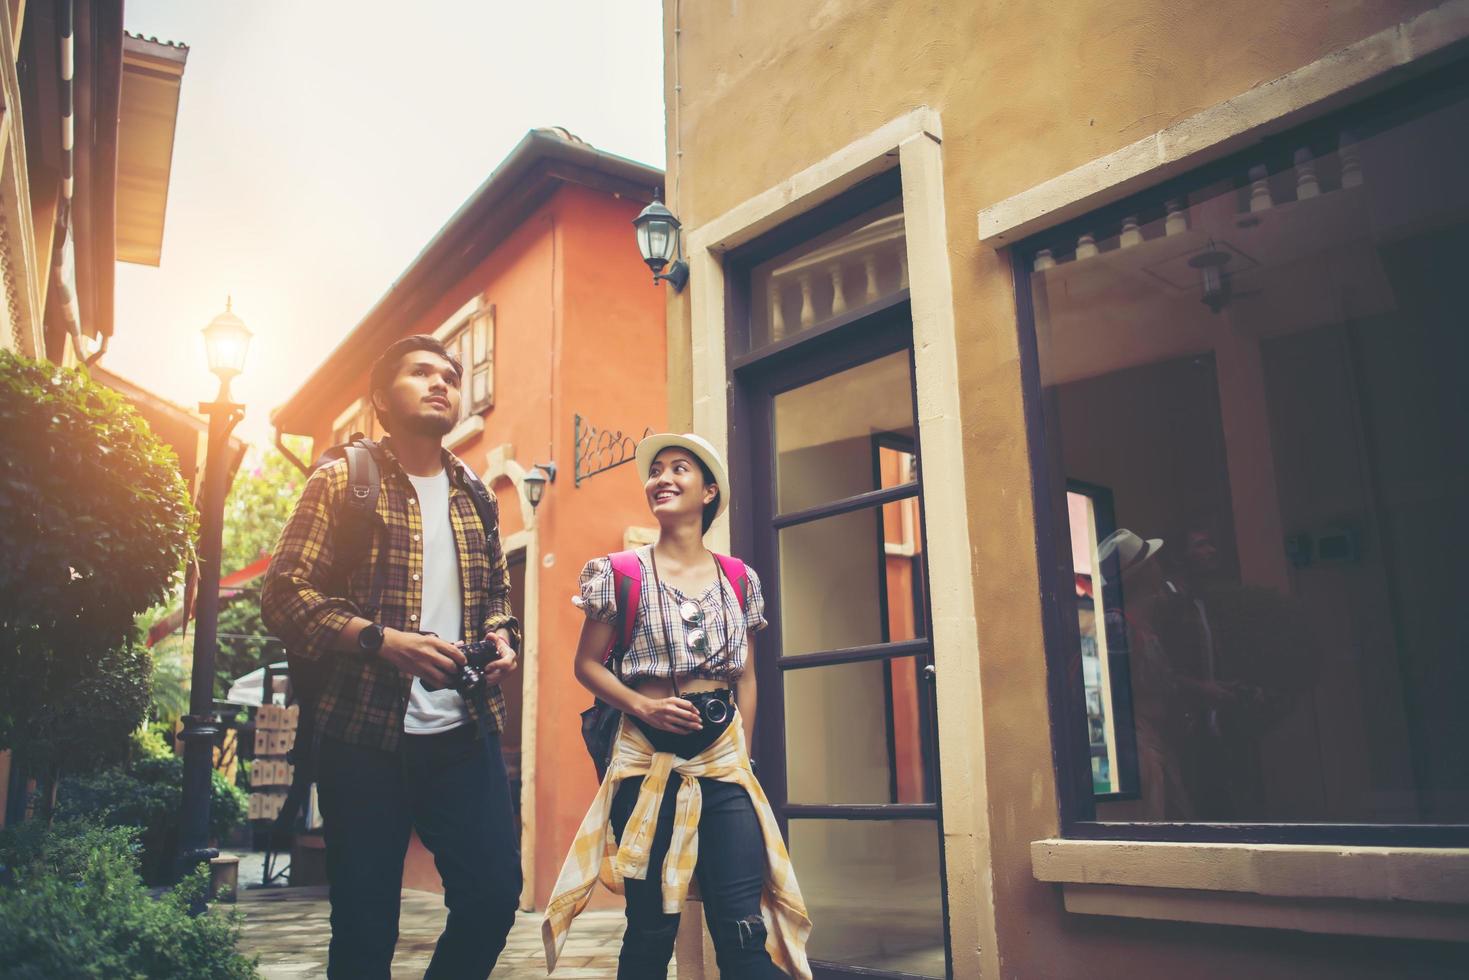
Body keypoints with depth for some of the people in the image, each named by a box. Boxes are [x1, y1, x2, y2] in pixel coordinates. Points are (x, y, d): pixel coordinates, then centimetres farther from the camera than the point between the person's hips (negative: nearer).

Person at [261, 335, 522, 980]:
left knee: (495, 891, 3)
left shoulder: (476, 497, 14)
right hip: (366, 737, -4)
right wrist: (383, 640, -21)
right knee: (365, 925, 4)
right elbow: (284, 596, -7)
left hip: (465, 733, 4)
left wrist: (501, 638, 1)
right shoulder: (341, 483, 0)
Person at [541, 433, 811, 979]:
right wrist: (645, 708, -13)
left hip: (725, 760, 2)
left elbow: (746, 677, 12)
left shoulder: (740, 581, 7)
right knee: (651, 926, 4)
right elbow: (587, 664, 2)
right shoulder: (619, 574, 0)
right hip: (648, 758, -1)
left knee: (744, 925, -4)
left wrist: (742, 756, 6)